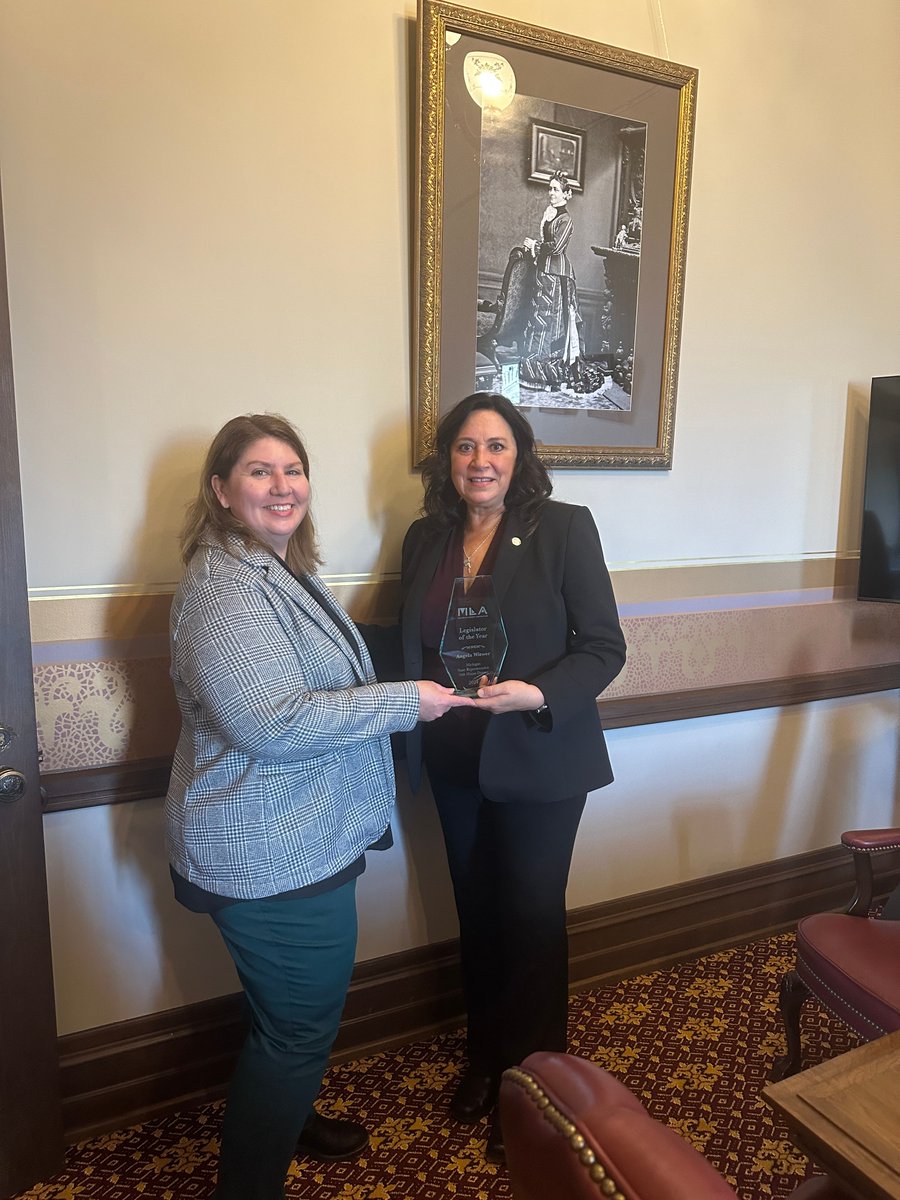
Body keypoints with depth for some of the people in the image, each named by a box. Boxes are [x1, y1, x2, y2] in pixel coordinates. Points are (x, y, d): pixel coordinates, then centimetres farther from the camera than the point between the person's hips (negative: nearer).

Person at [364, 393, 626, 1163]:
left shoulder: (564, 528, -11)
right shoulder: (426, 539, 2)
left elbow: (604, 647, -13)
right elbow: (410, 643, 10)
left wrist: (535, 694, -27)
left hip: (539, 761, -4)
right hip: (456, 762, 4)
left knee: (532, 919, 10)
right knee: (477, 914, 19)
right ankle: (485, 1059, 44)